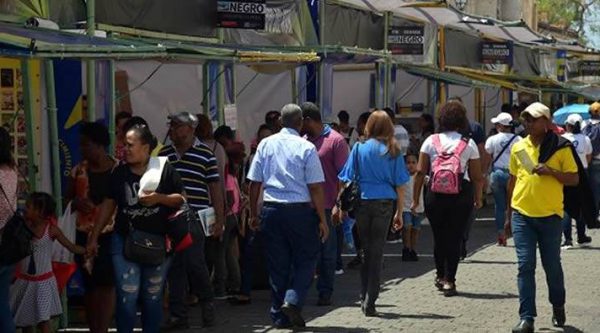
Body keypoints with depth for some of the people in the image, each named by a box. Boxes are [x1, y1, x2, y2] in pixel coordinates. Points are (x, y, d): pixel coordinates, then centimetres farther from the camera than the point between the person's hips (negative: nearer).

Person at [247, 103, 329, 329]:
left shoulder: (266, 144, 4)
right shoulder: (306, 148, -7)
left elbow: (254, 183, 5)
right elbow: (315, 188, -9)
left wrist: (253, 214, 13)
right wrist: (322, 219, -3)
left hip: (271, 209, 4)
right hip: (299, 209, -4)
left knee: (277, 264, 11)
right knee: (306, 259, 10)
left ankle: (279, 315, 15)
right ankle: (293, 301, -9)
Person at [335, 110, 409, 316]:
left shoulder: (359, 148, 2)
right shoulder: (393, 151, 3)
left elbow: (347, 180, 1)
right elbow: (399, 185, 4)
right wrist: (399, 212, 10)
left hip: (362, 201, 1)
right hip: (384, 203, 0)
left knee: (365, 250, 14)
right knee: (377, 252, 2)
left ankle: (365, 298, 19)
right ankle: (370, 302, -2)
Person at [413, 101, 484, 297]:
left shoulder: (431, 141, 2)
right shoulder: (469, 144, 0)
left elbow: (421, 172, -1)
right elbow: (477, 176, -1)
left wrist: (416, 198, 4)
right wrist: (478, 199, 11)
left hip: (435, 194, 1)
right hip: (461, 195, -1)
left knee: (439, 236, 16)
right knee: (455, 238, 4)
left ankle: (440, 276, 27)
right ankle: (449, 280, 1)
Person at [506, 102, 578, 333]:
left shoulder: (560, 148, -3)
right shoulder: (518, 147, 7)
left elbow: (574, 179, -3)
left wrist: (551, 171, -19)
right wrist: (509, 214, 18)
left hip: (550, 215, -2)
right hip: (522, 215, 2)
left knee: (552, 265, 9)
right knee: (525, 266, -3)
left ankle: (558, 307, 33)